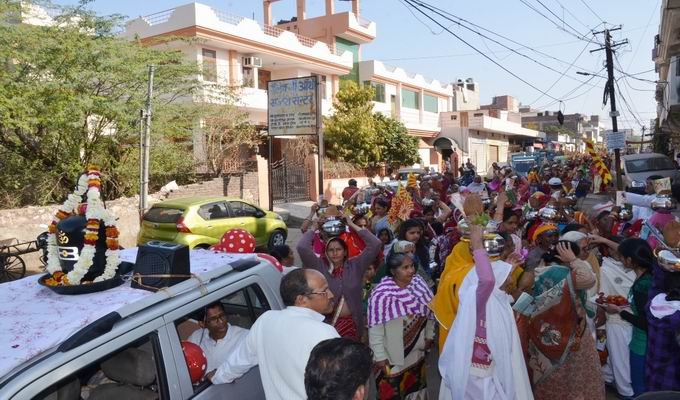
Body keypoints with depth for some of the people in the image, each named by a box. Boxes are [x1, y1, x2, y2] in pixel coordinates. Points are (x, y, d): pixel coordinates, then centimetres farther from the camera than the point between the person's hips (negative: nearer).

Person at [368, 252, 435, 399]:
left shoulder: (418, 283, -9)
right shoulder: (382, 295, -28)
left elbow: (429, 310, 6)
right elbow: (375, 329, -21)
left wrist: (429, 335, 11)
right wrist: (380, 356, -17)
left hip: (417, 351, 6)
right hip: (392, 357, -6)